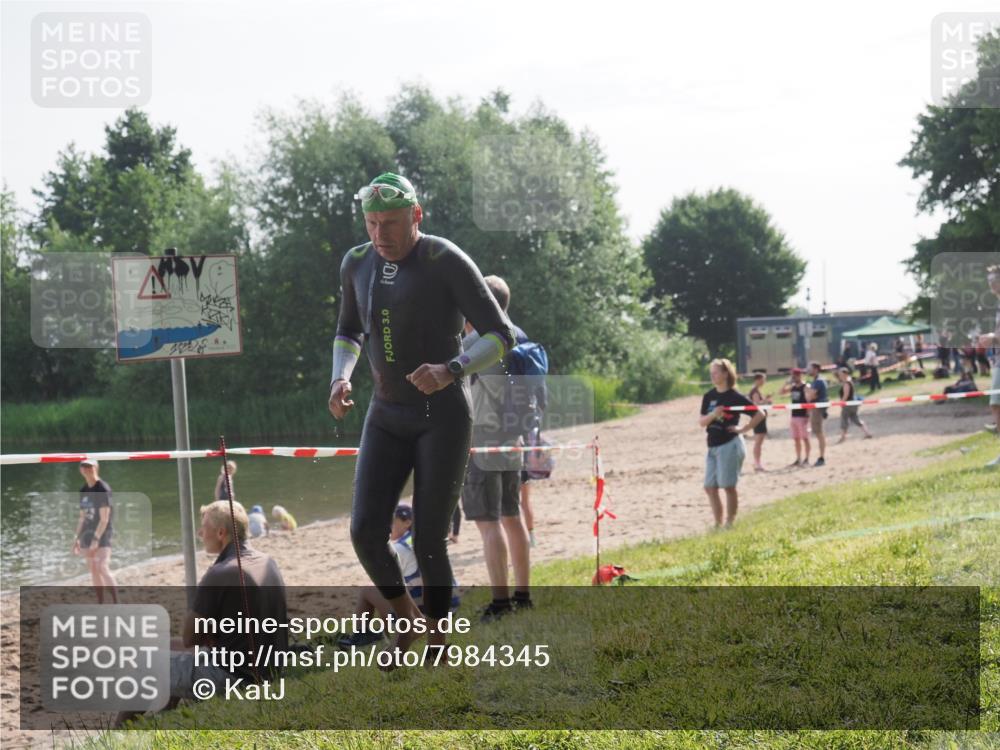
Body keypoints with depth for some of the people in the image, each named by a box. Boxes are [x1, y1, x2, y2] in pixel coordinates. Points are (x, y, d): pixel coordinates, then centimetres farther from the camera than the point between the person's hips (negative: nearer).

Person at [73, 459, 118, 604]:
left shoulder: (103, 489, -10)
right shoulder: (84, 490, 11)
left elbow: (104, 518, -15)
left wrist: (96, 539, -19)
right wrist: (77, 537, 13)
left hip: (102, 533, -7)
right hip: (87, 535, 7)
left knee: (103, 568, -19)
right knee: (94, 571, 7)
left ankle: (116, 604, -20)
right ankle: (100, 605, 12)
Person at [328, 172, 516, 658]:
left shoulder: (446, 262, -13)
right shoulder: (357, 264, 4)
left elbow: (501, 335, -13)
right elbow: (349, 332, 22)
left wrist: (450, 371, -29)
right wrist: (340, 379, 2)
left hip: (444, 415, -5)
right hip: (387, 416, 5)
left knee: (428, 541, -7)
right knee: (365, 531, -8)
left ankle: (438, 648, 10)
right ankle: (406, 618, 19)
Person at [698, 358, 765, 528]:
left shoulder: (735, 397, -8)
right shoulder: (709, 397, 9)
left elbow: (760, 414, -7)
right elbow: (701, 422, 4)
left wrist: (743, 429, -9)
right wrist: (713, 415, -15)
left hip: (729, 445, -7)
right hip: (713, 446, 7)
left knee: (728, 486, -5)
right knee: (710, 487, 7)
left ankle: (730, 524, 4)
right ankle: (718, 524, 15)